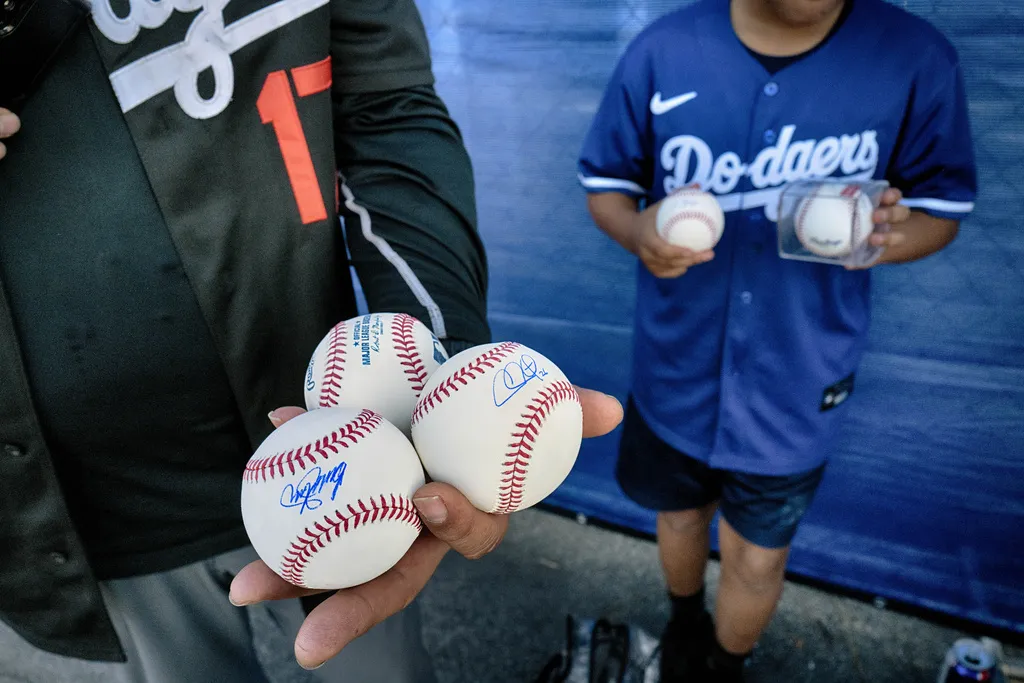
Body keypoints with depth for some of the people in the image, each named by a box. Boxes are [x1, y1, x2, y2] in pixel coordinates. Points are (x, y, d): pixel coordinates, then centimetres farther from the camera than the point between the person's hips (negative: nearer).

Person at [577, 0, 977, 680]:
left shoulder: (916, 57, -13)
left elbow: (942, 206, -2)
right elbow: (605, 183, -2)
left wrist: (889, 235, -26)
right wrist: (639, 230, -25)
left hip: (798, 383, 0)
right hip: (677, 370, 1)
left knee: (758, 557, 18)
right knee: (681, 515, 25)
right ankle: (685, 622, 61)